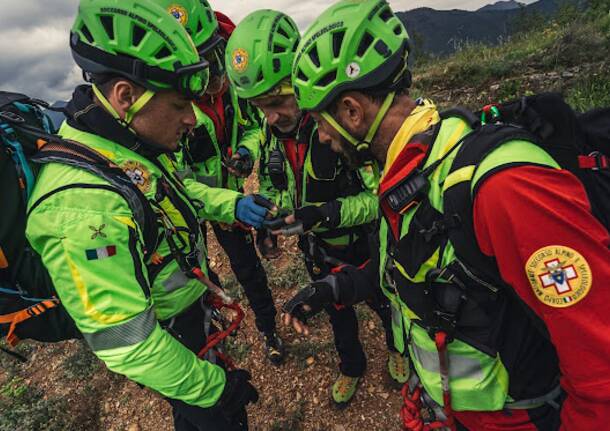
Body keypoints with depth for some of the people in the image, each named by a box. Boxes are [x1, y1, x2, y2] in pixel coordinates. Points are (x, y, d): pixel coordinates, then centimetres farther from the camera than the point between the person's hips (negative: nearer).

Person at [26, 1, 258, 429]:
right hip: (169, 341, -8)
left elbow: (181, 192, 10)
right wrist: (216, 387, -23)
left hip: (192, 309, 8)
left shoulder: (128, 150, -9)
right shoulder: (84, 202, -37)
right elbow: (124, 342, -34)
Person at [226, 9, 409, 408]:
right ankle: (352, 365, 56)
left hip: (363, 244, -4)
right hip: (317, 247, 5)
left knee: (384, 305, 24)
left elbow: (383, 197, -31)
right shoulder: (271, 129, -11)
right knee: (338, 312, 26)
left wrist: (328, 212, -43)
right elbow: (270, 184, 3)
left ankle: (398, 348, 58)